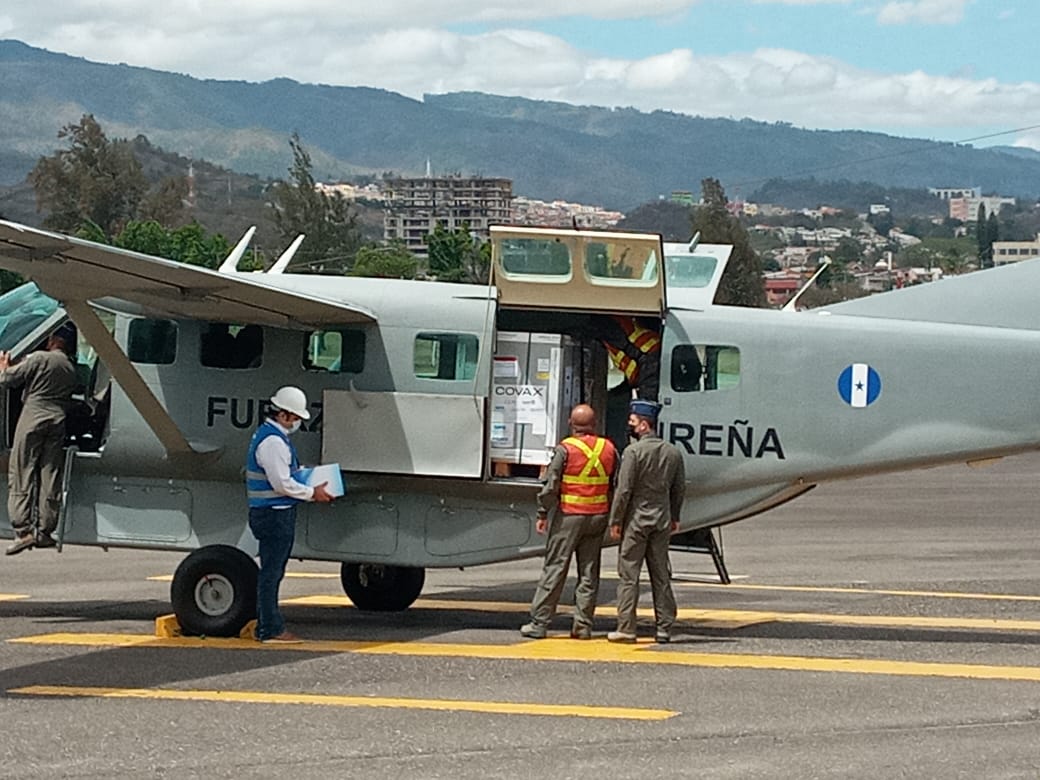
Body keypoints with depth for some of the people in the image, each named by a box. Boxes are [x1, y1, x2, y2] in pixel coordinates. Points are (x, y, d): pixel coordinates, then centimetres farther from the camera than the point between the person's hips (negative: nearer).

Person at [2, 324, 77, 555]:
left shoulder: (40, 359, -6)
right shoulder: (71, 369, 13)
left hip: (33, 417, -5)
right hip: (58, 421, 5)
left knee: (21, 475, -3)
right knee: (50, 476, 8)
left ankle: (23, 530, -11)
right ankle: (44, 531, 7)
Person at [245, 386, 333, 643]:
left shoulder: (268, 434, 16)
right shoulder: (273, 441, -18)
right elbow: (282, 483, -20)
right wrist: (312, 493, -10)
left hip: (277, 514, 11)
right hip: (274, 514, -11)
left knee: (272, 572, 14)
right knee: (271, 571, -7)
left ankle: (268, 626, 19)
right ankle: (271, 629, -4)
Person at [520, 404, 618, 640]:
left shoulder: (565, 449, -9)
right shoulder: (609, 449, 5)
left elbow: (550, 485, -10)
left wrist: (542, 514, -3)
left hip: (569, 516, -4)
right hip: (598, 516, 4)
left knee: (554, 570, -1)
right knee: (589, 573, 8)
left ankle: (539, 623, 0)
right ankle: (583, 625, 7)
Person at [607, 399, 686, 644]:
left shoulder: (634, 451, -12)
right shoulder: (673, 452, 7)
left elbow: (624, 489, -14)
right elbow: (679, 489, 12)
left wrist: (615, 521, -7)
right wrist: (674, 517, 22)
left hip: (636, 519, -6)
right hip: (662, 521, 6)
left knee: (628, 575, -1)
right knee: (661, 575, 10)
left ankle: (626, 628, -2)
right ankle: (664, 628, 10)